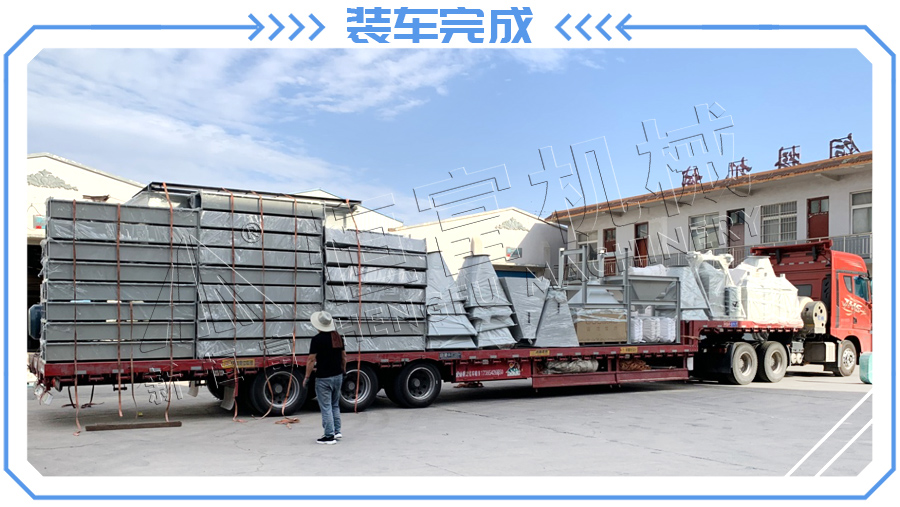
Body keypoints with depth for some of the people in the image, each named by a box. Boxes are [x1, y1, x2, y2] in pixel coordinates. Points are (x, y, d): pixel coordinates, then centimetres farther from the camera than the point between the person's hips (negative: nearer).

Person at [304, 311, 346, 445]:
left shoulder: (317, 339, -15)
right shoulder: (338, 336, 6)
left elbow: (311, 360, -14)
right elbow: (344, 356, 12)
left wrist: (307, 377, -5)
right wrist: (343, 371, 23)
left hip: (323, 378, -7)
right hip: (337, 376, 7)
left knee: (326, 407, 0)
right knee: (335, 405, 19)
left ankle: (329, 436, 2)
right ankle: (337, 431, 23)